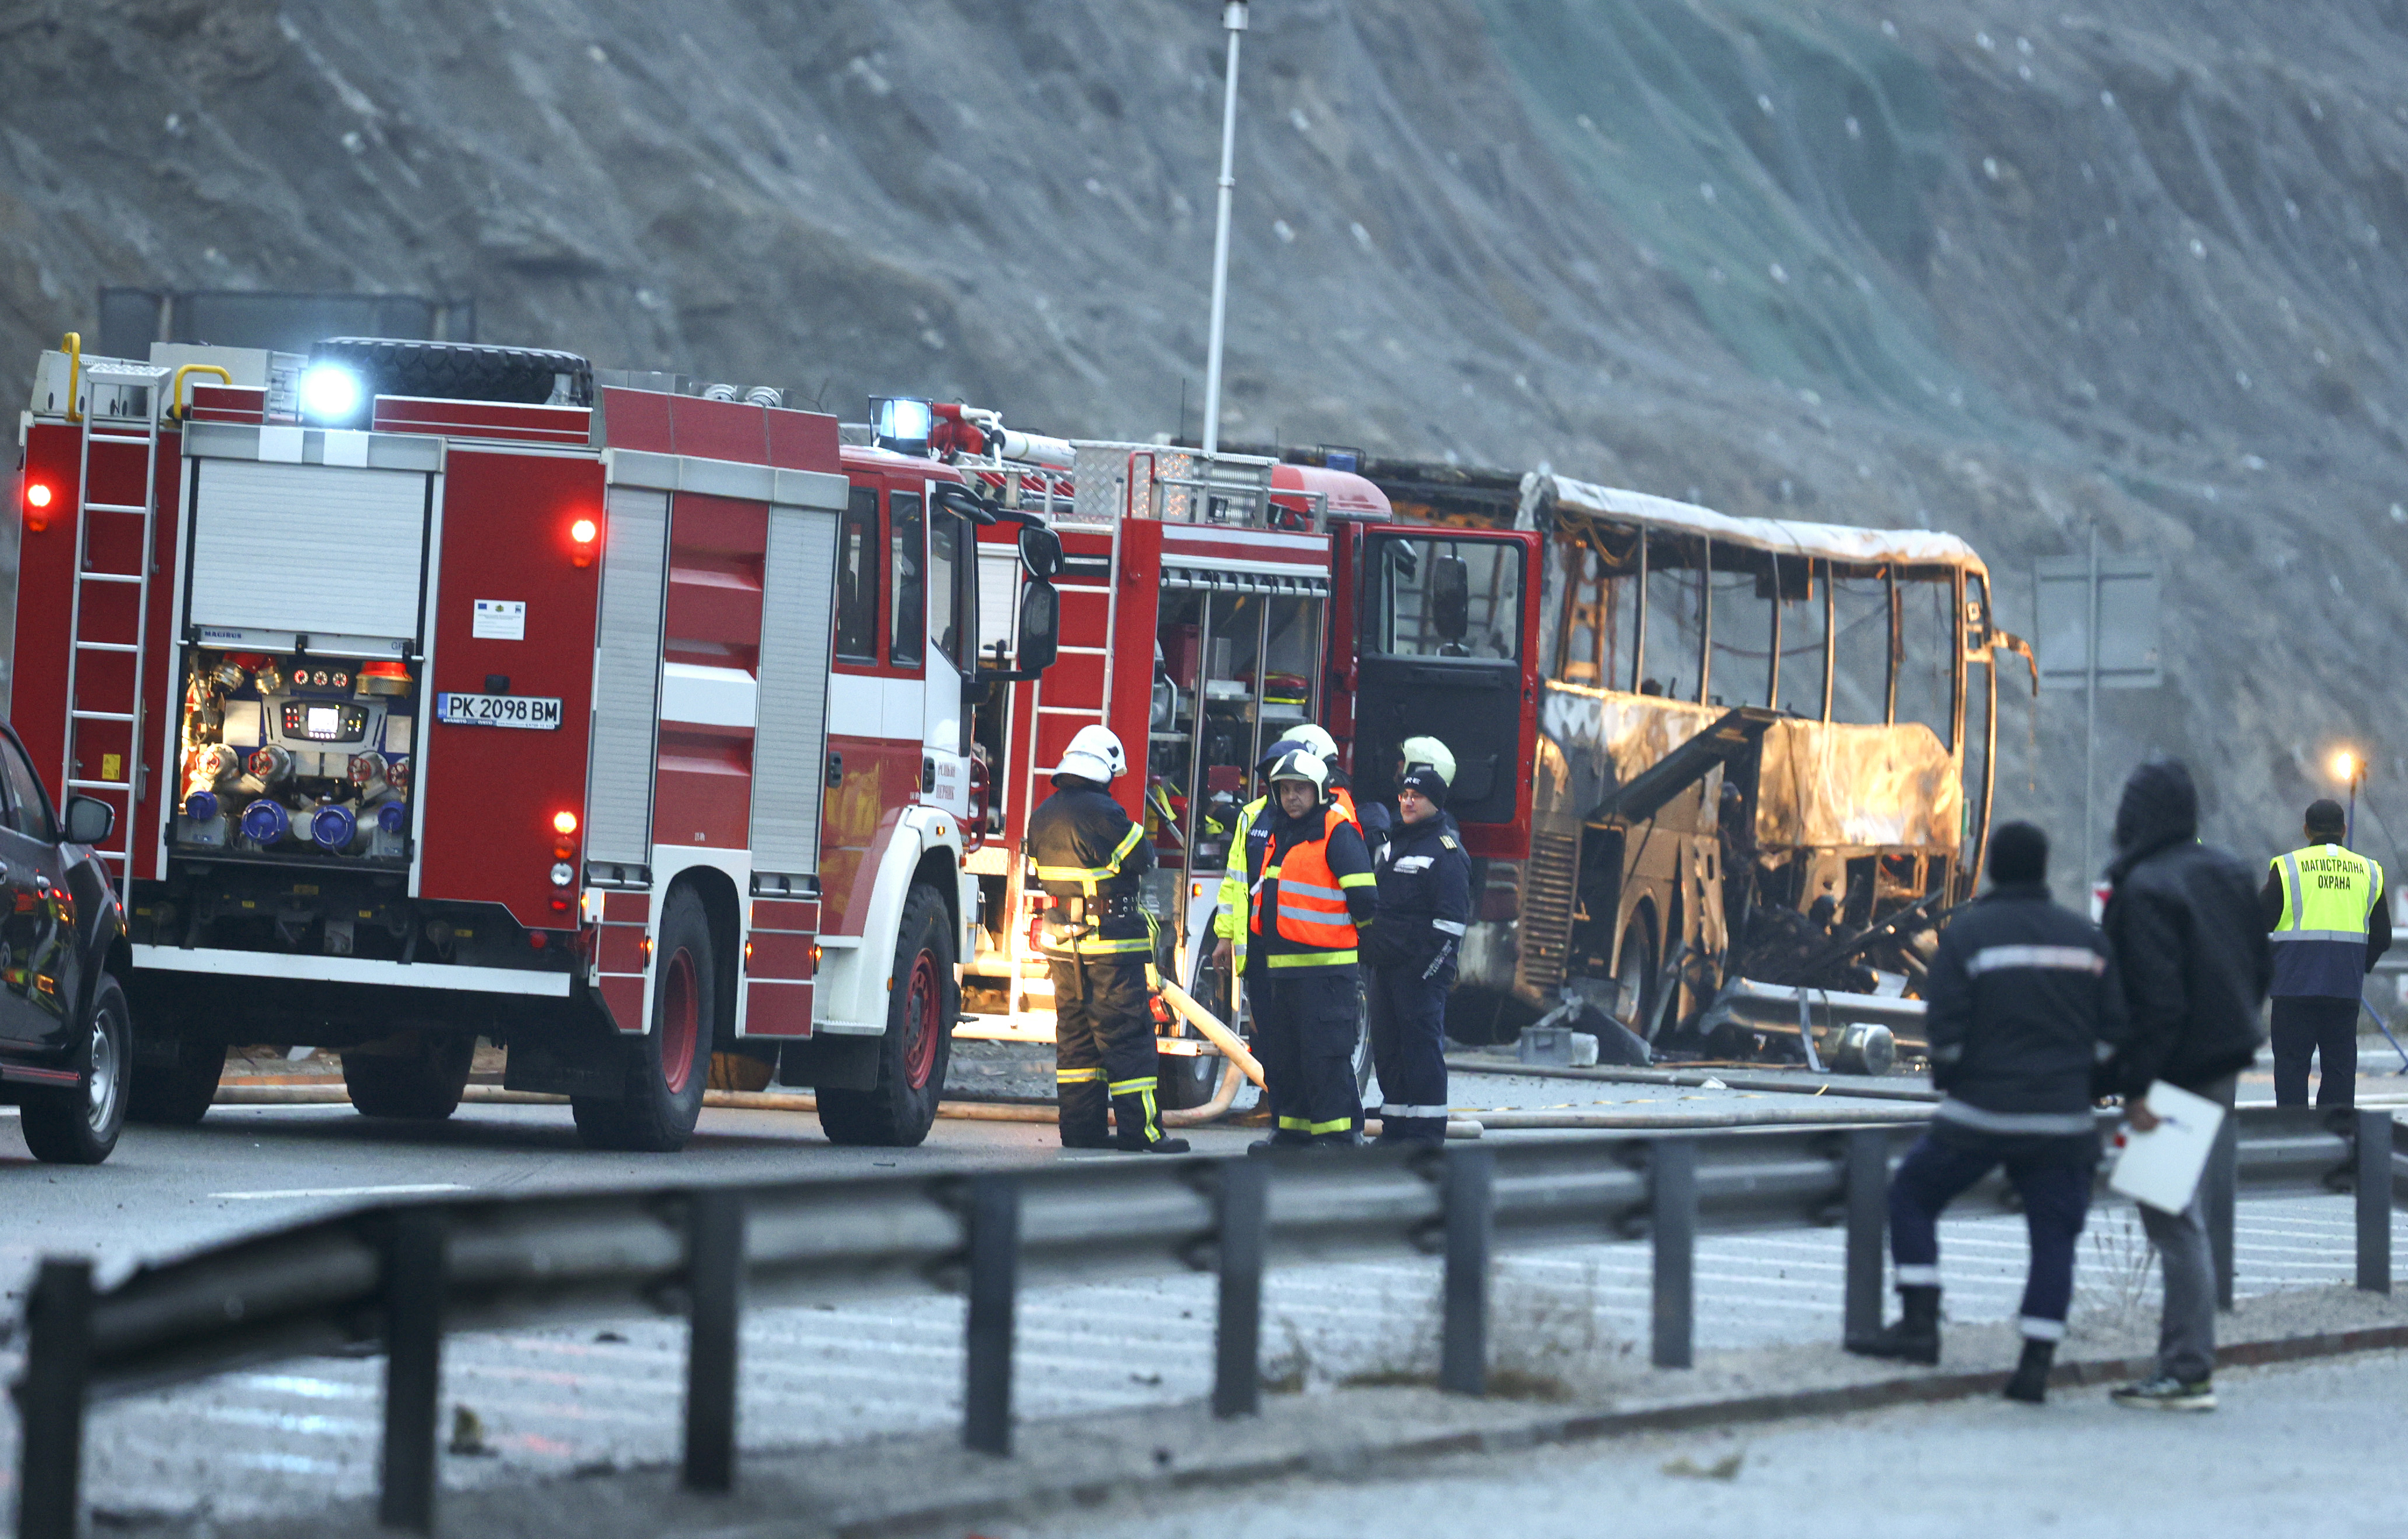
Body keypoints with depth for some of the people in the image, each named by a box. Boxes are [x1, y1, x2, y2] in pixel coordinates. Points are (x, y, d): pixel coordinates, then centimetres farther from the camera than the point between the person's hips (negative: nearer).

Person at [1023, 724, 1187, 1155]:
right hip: (1111, 940, -7)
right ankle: (1140, 1130, -6)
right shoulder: (1103, 813, -17)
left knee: (1075, 1033, 13)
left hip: (1061, 940, 7)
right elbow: (1142, 860, -9)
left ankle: (1080, 1126, 12)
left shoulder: (1043, 816, 7)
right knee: (1127, 1034, -4)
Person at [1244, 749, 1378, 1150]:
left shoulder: (1338, 832, -9)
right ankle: (1293, 1128, 19)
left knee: (1326, 1054, -9)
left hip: (1325, 965, -9)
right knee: (1284, 1053, 12)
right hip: (1281, 963, 9)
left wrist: (1359, 936, 0)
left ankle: (1339, 1133, -8)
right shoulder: (1279, 833, 17)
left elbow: (1363, 896, -12)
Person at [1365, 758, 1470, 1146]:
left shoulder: (1446, 850, -7)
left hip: (1421, 969, -8)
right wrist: (1369, 953, 20)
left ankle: (1426, 1132, -5)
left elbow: (1451, 920, -13)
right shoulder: (1391, 844, 18)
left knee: (1422, 1048, -7)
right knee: (1387, 1049, 10)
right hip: (1385, 966, 8)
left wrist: (1429, 968, -17)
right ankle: (1394, 1129, 17)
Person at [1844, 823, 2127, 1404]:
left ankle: (1920, 1323, 4)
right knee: (2054, 1234, 6)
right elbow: (2113, 1031, 6)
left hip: (1981, 1113, -3)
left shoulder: (1967, 933, -5)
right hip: (2063, 1119, 3)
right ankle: (2037, 1364, -1)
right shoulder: (2086, 938, 6)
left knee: (1913, 1196, 14)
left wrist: (1948, 1080, 8)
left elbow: (1946, 1028, -9)